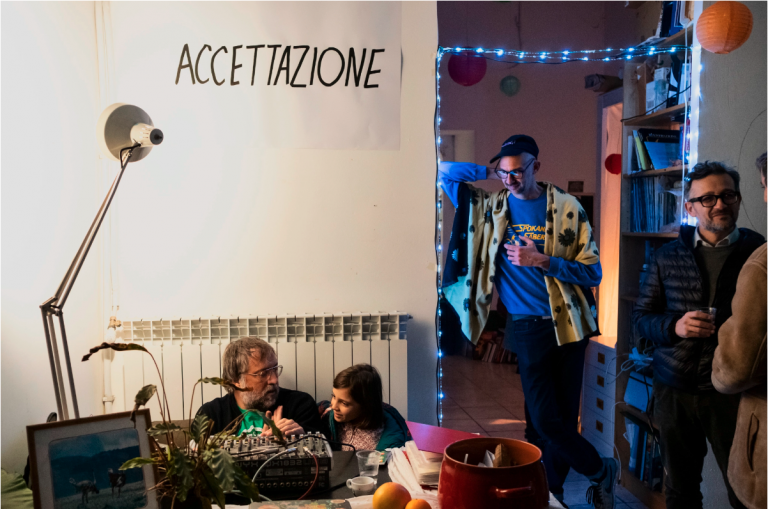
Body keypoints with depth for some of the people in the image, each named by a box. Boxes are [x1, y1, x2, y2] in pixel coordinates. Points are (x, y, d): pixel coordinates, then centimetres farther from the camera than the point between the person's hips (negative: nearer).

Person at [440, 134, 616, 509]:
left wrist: (543, 261, -16)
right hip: (526, 329, 1)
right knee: (545, 420, -2)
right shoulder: (491, 208, 3)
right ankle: (601, 471, 24)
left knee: (564, 418, 7)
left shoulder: (566, 208, -3)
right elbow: (446, 172, 5)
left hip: (567, 325, 0)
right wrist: (492, 172, 0)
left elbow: (593, 272, -4)